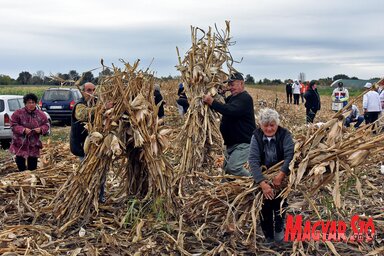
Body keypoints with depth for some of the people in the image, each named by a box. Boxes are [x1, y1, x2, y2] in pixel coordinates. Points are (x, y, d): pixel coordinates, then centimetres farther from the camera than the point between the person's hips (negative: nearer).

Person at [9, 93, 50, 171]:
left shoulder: (41, 114, 1)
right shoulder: (18, 113, -7)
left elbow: (46, 125, 7)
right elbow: (13, 126, -8)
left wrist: (41, 129, -15)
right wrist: (23, 130, -23)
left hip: (34, 144, 2)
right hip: (20, 144, -2)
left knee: (32, 166, 7)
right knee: (20, 162, 2)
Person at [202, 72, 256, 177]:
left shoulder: (245, 98, -17)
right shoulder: (232, 97, 16)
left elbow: (230, 111, -33)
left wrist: (212, 102, -33)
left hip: (244, 142, -10)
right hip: (231, 142, 10)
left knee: (233, 167, -19)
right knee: (226, 167, 13)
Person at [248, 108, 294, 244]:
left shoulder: (284, 134, -12)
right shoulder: (256, 136, -10)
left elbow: (290, 155, -25)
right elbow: (253, 160, -22)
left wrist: (281, 174, -42)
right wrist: (262, 183, -36)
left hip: (281, 176, -1)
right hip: (262, 177, 1)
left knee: (279, 204, -16)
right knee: (265, 207, -1)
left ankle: (279, 229, 13)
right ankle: (268, 237, 21)